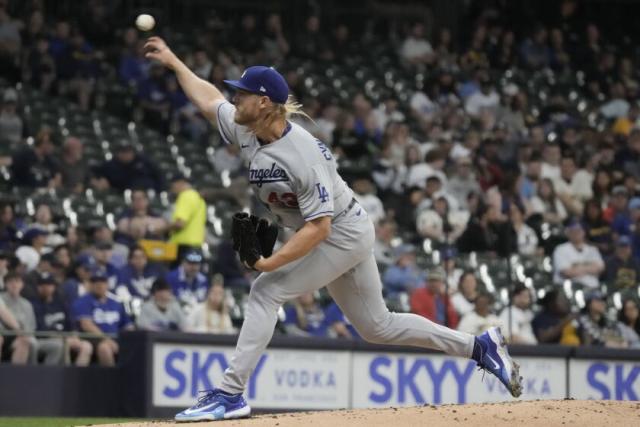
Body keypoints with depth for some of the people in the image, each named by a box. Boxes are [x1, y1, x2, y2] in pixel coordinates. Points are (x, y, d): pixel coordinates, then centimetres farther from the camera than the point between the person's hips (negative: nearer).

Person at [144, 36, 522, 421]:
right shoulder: (247, 131, -6)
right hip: (345, 236, 9)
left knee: (266, 291, -17)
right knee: (377, 326, 14)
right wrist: (174, 61, 17)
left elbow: (318, 227, -30)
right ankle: (480, 346, 22)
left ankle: (230, 395, -18)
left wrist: (273, 262, -33)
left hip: (344, 233, -9)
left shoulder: (302, 156, -30)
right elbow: (209, 99, 13)